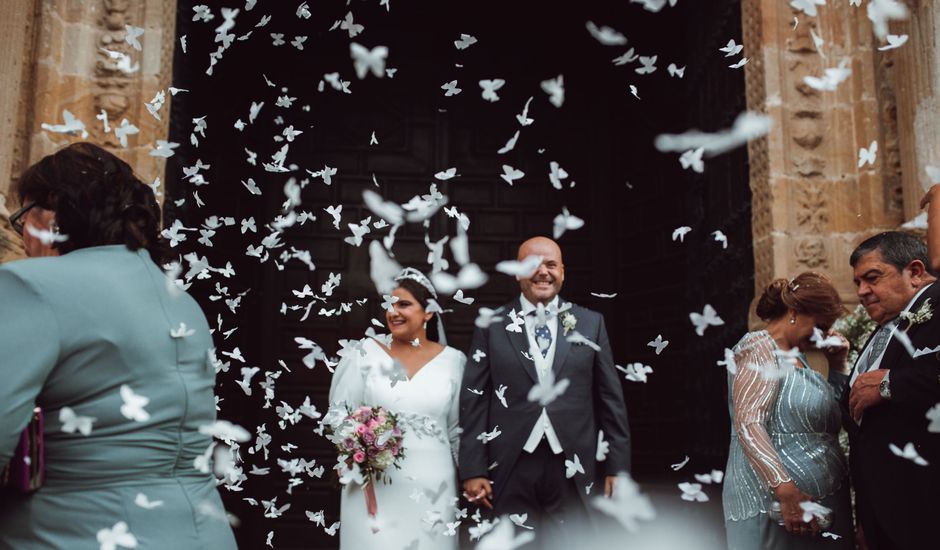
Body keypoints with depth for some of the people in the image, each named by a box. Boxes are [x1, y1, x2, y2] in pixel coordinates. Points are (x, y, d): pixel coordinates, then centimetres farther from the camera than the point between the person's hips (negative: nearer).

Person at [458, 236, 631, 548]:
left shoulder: (590, 324, 7)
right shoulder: (492, 326, 4)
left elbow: (610, 398, 7)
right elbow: (474, 399, 1)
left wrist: (617, 465, 4)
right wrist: (473, 469, -4)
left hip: (571, 468, 1)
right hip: (511, 468, -1)